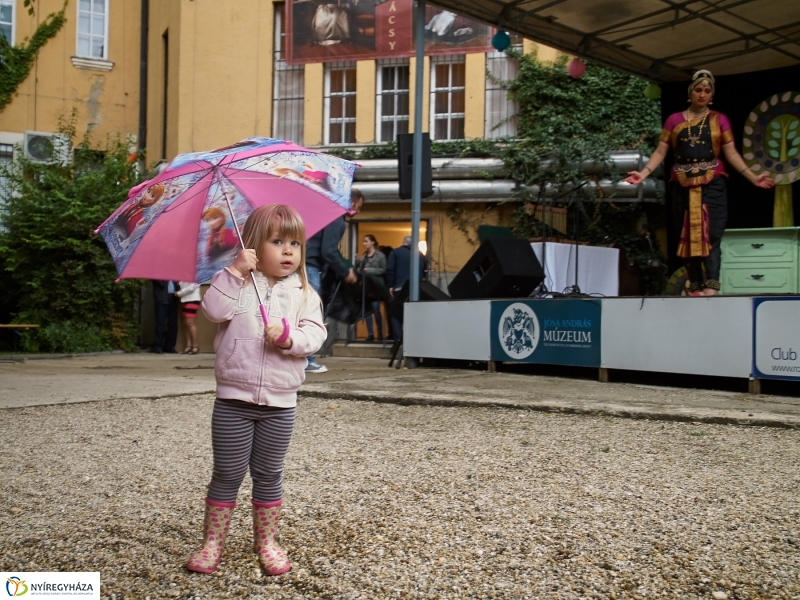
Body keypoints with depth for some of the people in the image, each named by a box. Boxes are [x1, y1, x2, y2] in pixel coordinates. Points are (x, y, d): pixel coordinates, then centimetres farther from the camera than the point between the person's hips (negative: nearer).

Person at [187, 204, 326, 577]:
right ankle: (212, 543, 16)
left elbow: (315, 334, -5)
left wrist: (290, 336, -23)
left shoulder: (304, 293, 5)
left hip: (280, 403, 2)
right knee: (227, 475, 4)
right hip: (233, 399, -2)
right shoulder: (238, 284, 1)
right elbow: (214, 310, -17)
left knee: (268, 476, 12)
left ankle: (266, 542, 25)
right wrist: (234, 272, -21)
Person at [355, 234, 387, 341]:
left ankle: (380, 332, 10)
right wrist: (357, 261, 3)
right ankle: (370, 334, 6)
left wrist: (370, 270, -15)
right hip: (365, 286, 6)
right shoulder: (364, 255, 14)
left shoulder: (380, 255, -4)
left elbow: (383, 270, -9)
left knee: (375, 309, -7)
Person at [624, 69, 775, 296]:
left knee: (711, 234, -13)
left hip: (712, 183, -2)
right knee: (688, 236, 1)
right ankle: (695, 287, 3)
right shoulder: (674, 120, 11)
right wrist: (644, 173, -8)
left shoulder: (719, 120, 10)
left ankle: (712, 286, -21)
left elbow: (731, 154, 8)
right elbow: (660, 152, 8)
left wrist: (753, 177, 0)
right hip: (683, 185, 2)